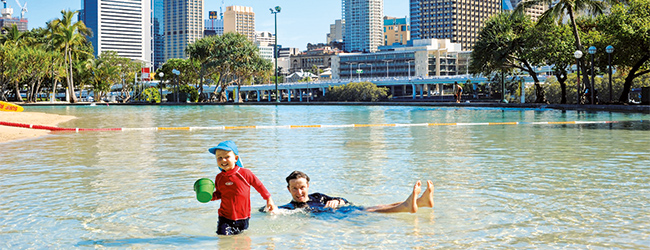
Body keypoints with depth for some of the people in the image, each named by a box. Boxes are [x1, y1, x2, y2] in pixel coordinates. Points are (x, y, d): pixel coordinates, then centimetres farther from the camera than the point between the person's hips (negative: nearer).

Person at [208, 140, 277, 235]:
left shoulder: (245, 173, -8)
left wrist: (269, 199, 10)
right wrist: (211, 196, -3)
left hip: (243, 218, -1)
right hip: (225, 218, 2)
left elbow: (259, 185, 4)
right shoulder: (219, 178, 3)